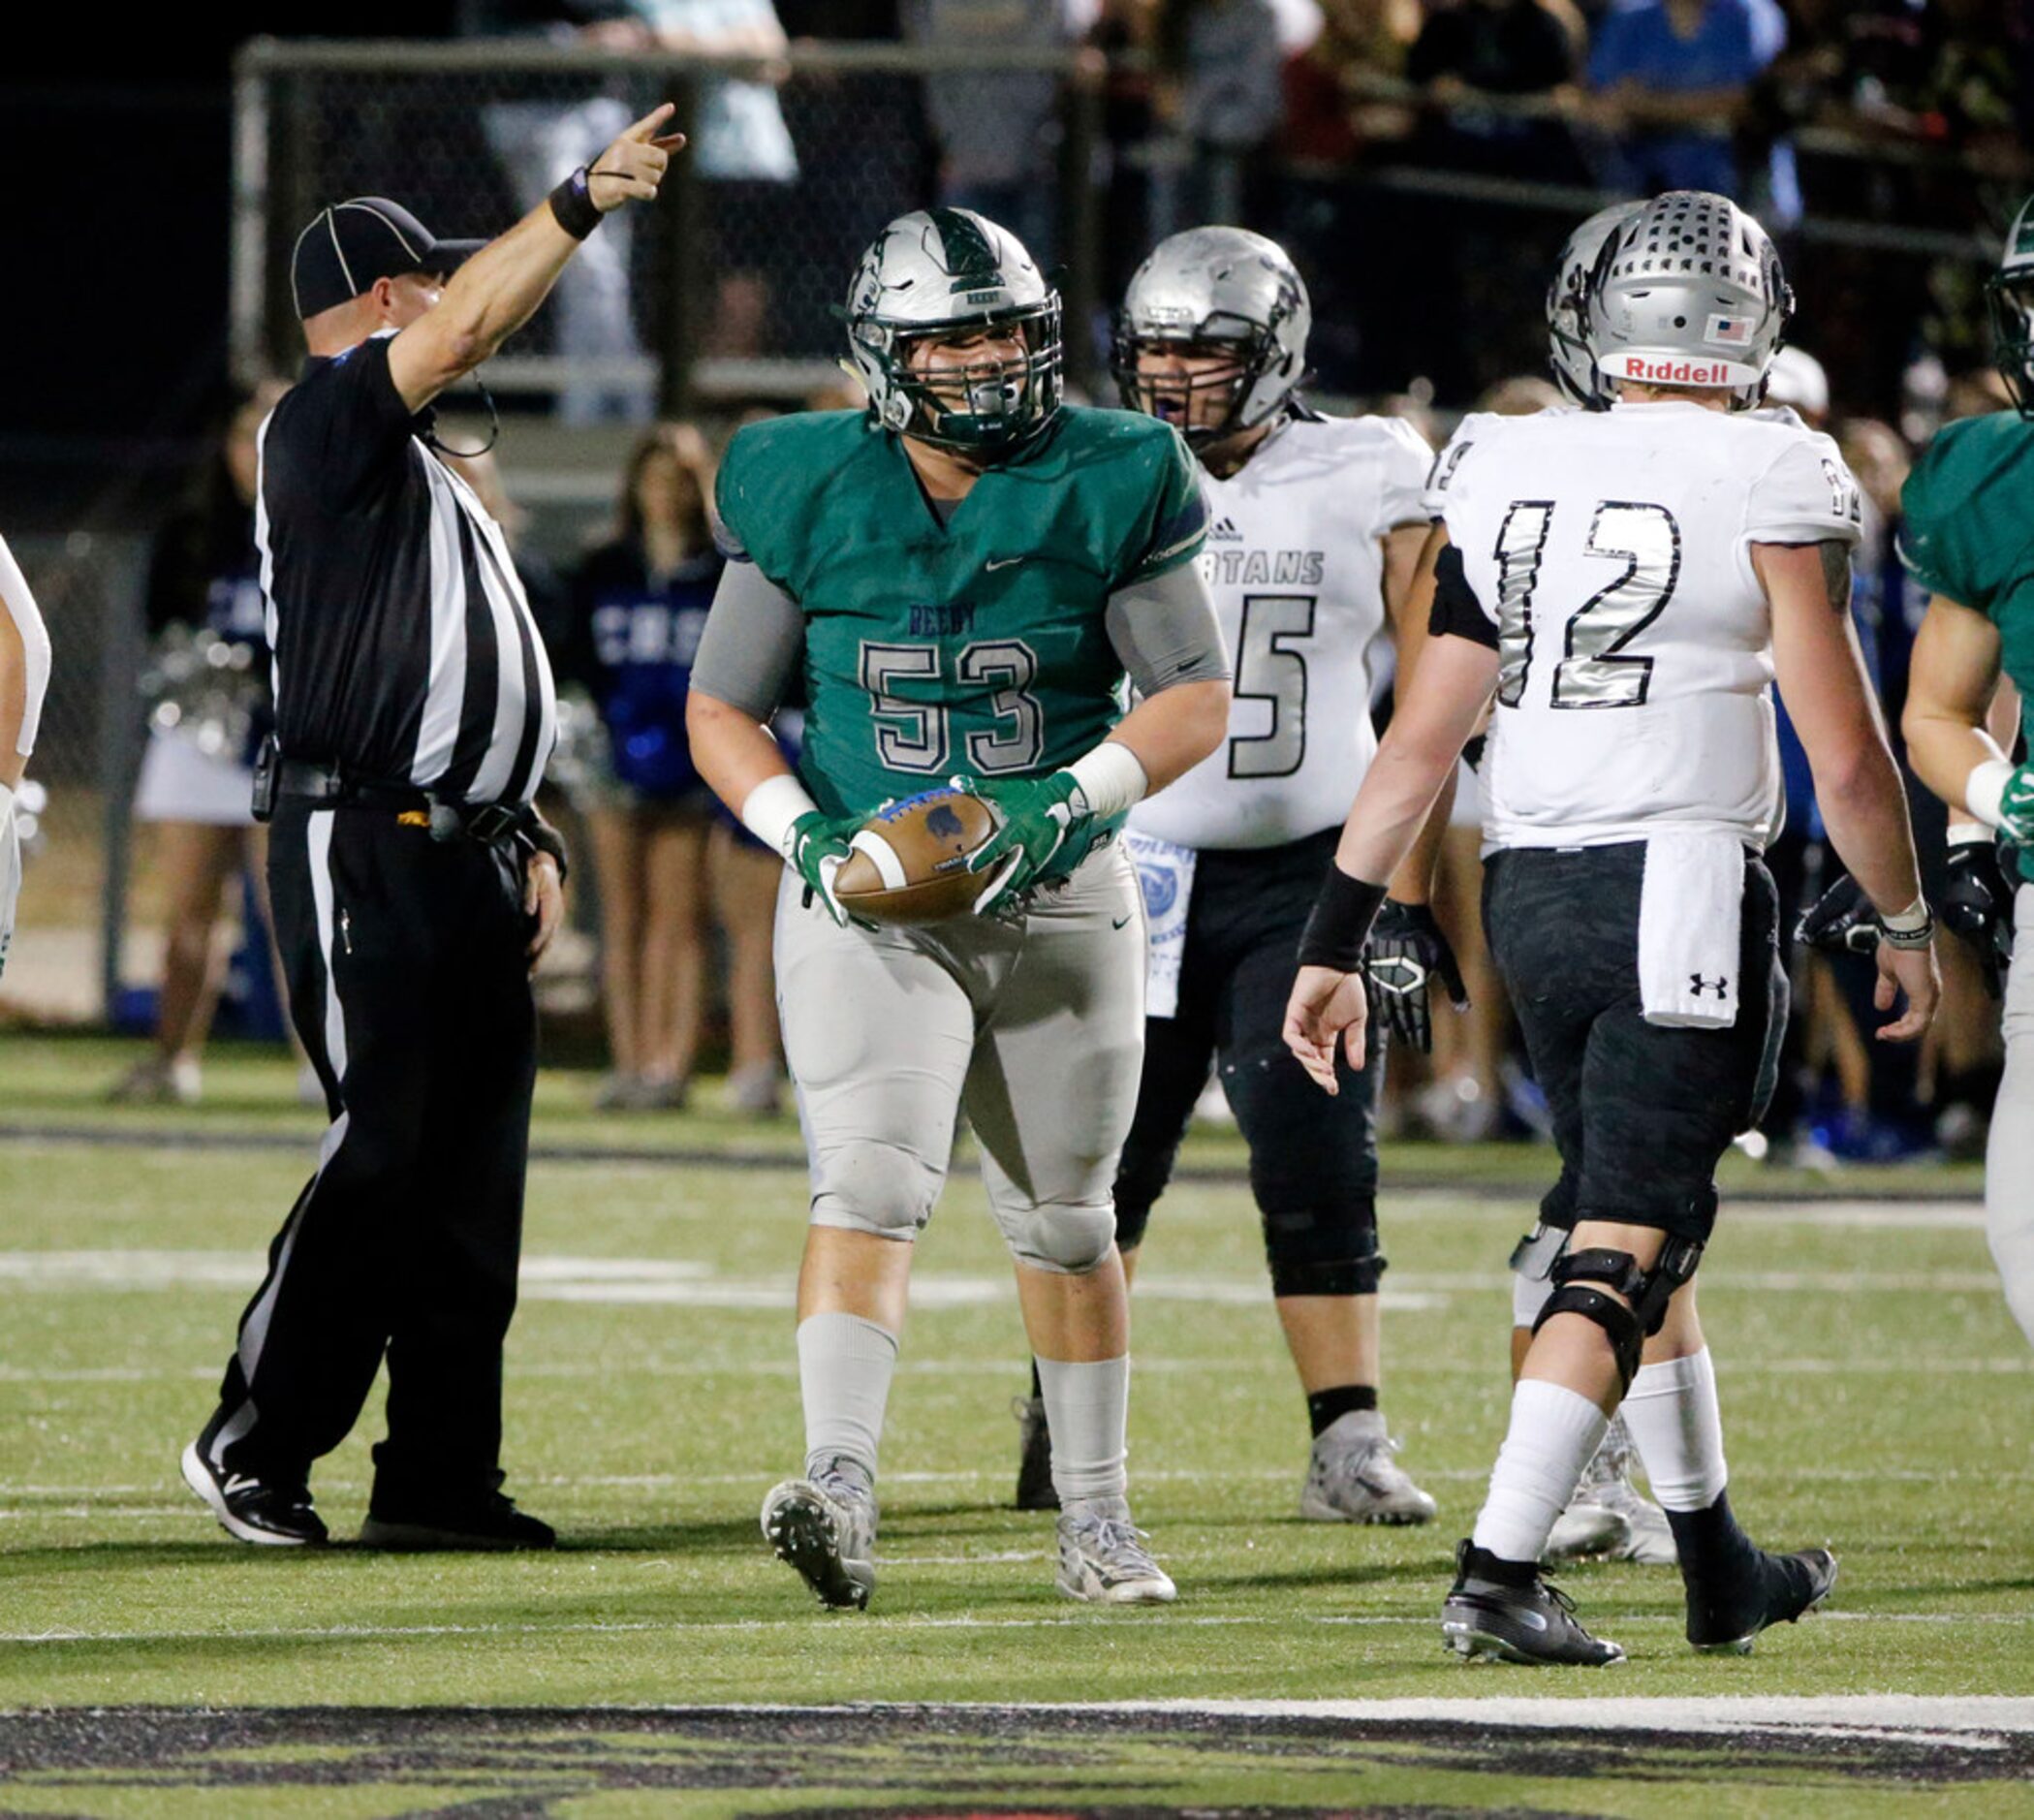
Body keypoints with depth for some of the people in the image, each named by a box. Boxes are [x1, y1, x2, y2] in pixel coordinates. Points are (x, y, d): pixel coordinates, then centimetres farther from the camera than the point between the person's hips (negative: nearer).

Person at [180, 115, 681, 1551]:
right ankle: (256, 1445, -2)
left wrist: (529, 838, 14)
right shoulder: (328, 428, -5)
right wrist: (582, 205, -24)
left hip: (471, 858, 9)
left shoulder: (436, 481, 23)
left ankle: (441, 1474, 8)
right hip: (362, 848, -9)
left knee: (474, 1169, 6)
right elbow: (462, 332, -21)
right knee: (383, 1153, -11)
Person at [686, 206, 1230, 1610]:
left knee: (1064, 1217, 12)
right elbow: (724, 708, 3)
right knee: (872, 1181, -21)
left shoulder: (1107, 486, -5)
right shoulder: (809, 497, -4)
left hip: (1058, 898, 1)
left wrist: (1074, 799, -20)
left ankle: (1095, 1514, 26)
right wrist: (804, 831, -15)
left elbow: (1197, 693, -4)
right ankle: (841, 1490, -33)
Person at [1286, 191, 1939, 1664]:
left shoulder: (1508, 474, 7)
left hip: (1529, 889, 6)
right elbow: (1847, 760, -7)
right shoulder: (1772, 482, -8)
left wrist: (1337, 941, 13)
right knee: (1624, 1247, -5)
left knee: (1645, 1223, 19)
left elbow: (1422, 738, 9)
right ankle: (1500, 1571, -16)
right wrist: (1908, 925, 8)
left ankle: (1722, 1570, 30)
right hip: (1684, 883, -6)